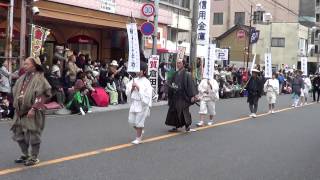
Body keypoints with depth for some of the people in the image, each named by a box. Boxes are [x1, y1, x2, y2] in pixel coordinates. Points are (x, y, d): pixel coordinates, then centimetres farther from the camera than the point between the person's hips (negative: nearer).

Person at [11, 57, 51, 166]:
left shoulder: (39, 79, -11)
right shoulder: (22, 78, 11)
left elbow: (41, 96, -17)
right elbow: (15, 92, 21)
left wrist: (33, 109, -22)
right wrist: (16, 106, 12)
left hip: (33, 113, -8)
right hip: (20, 112, 8)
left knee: (33, 136, 0)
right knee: (19, 134, 14)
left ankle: (34, 157, 14)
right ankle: (25, 155, 30)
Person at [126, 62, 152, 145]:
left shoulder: (146, 82, -9)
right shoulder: (134, 80, 7)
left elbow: (146, 94, -19)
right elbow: (128, 92, 7)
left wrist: (138, 87, -18)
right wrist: (132, 88, -11)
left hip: (142, 104, -6)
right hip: (134, 103, 6)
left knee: (139, 121, 1)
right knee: (131, 120, 10)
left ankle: (138, 138, 17)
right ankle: (140, 131, 36)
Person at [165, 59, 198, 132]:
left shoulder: (186, 74, -7)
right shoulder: (176, 74, 12)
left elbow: (190, 85, -11)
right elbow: (170, 83, 15)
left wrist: (192, 95, -15)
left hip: (183, 96, -6)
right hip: (175, 96, 6)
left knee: (184, 111, -4)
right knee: (174, 111, 6)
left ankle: (187, 127, 8)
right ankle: (176, 127, 14)